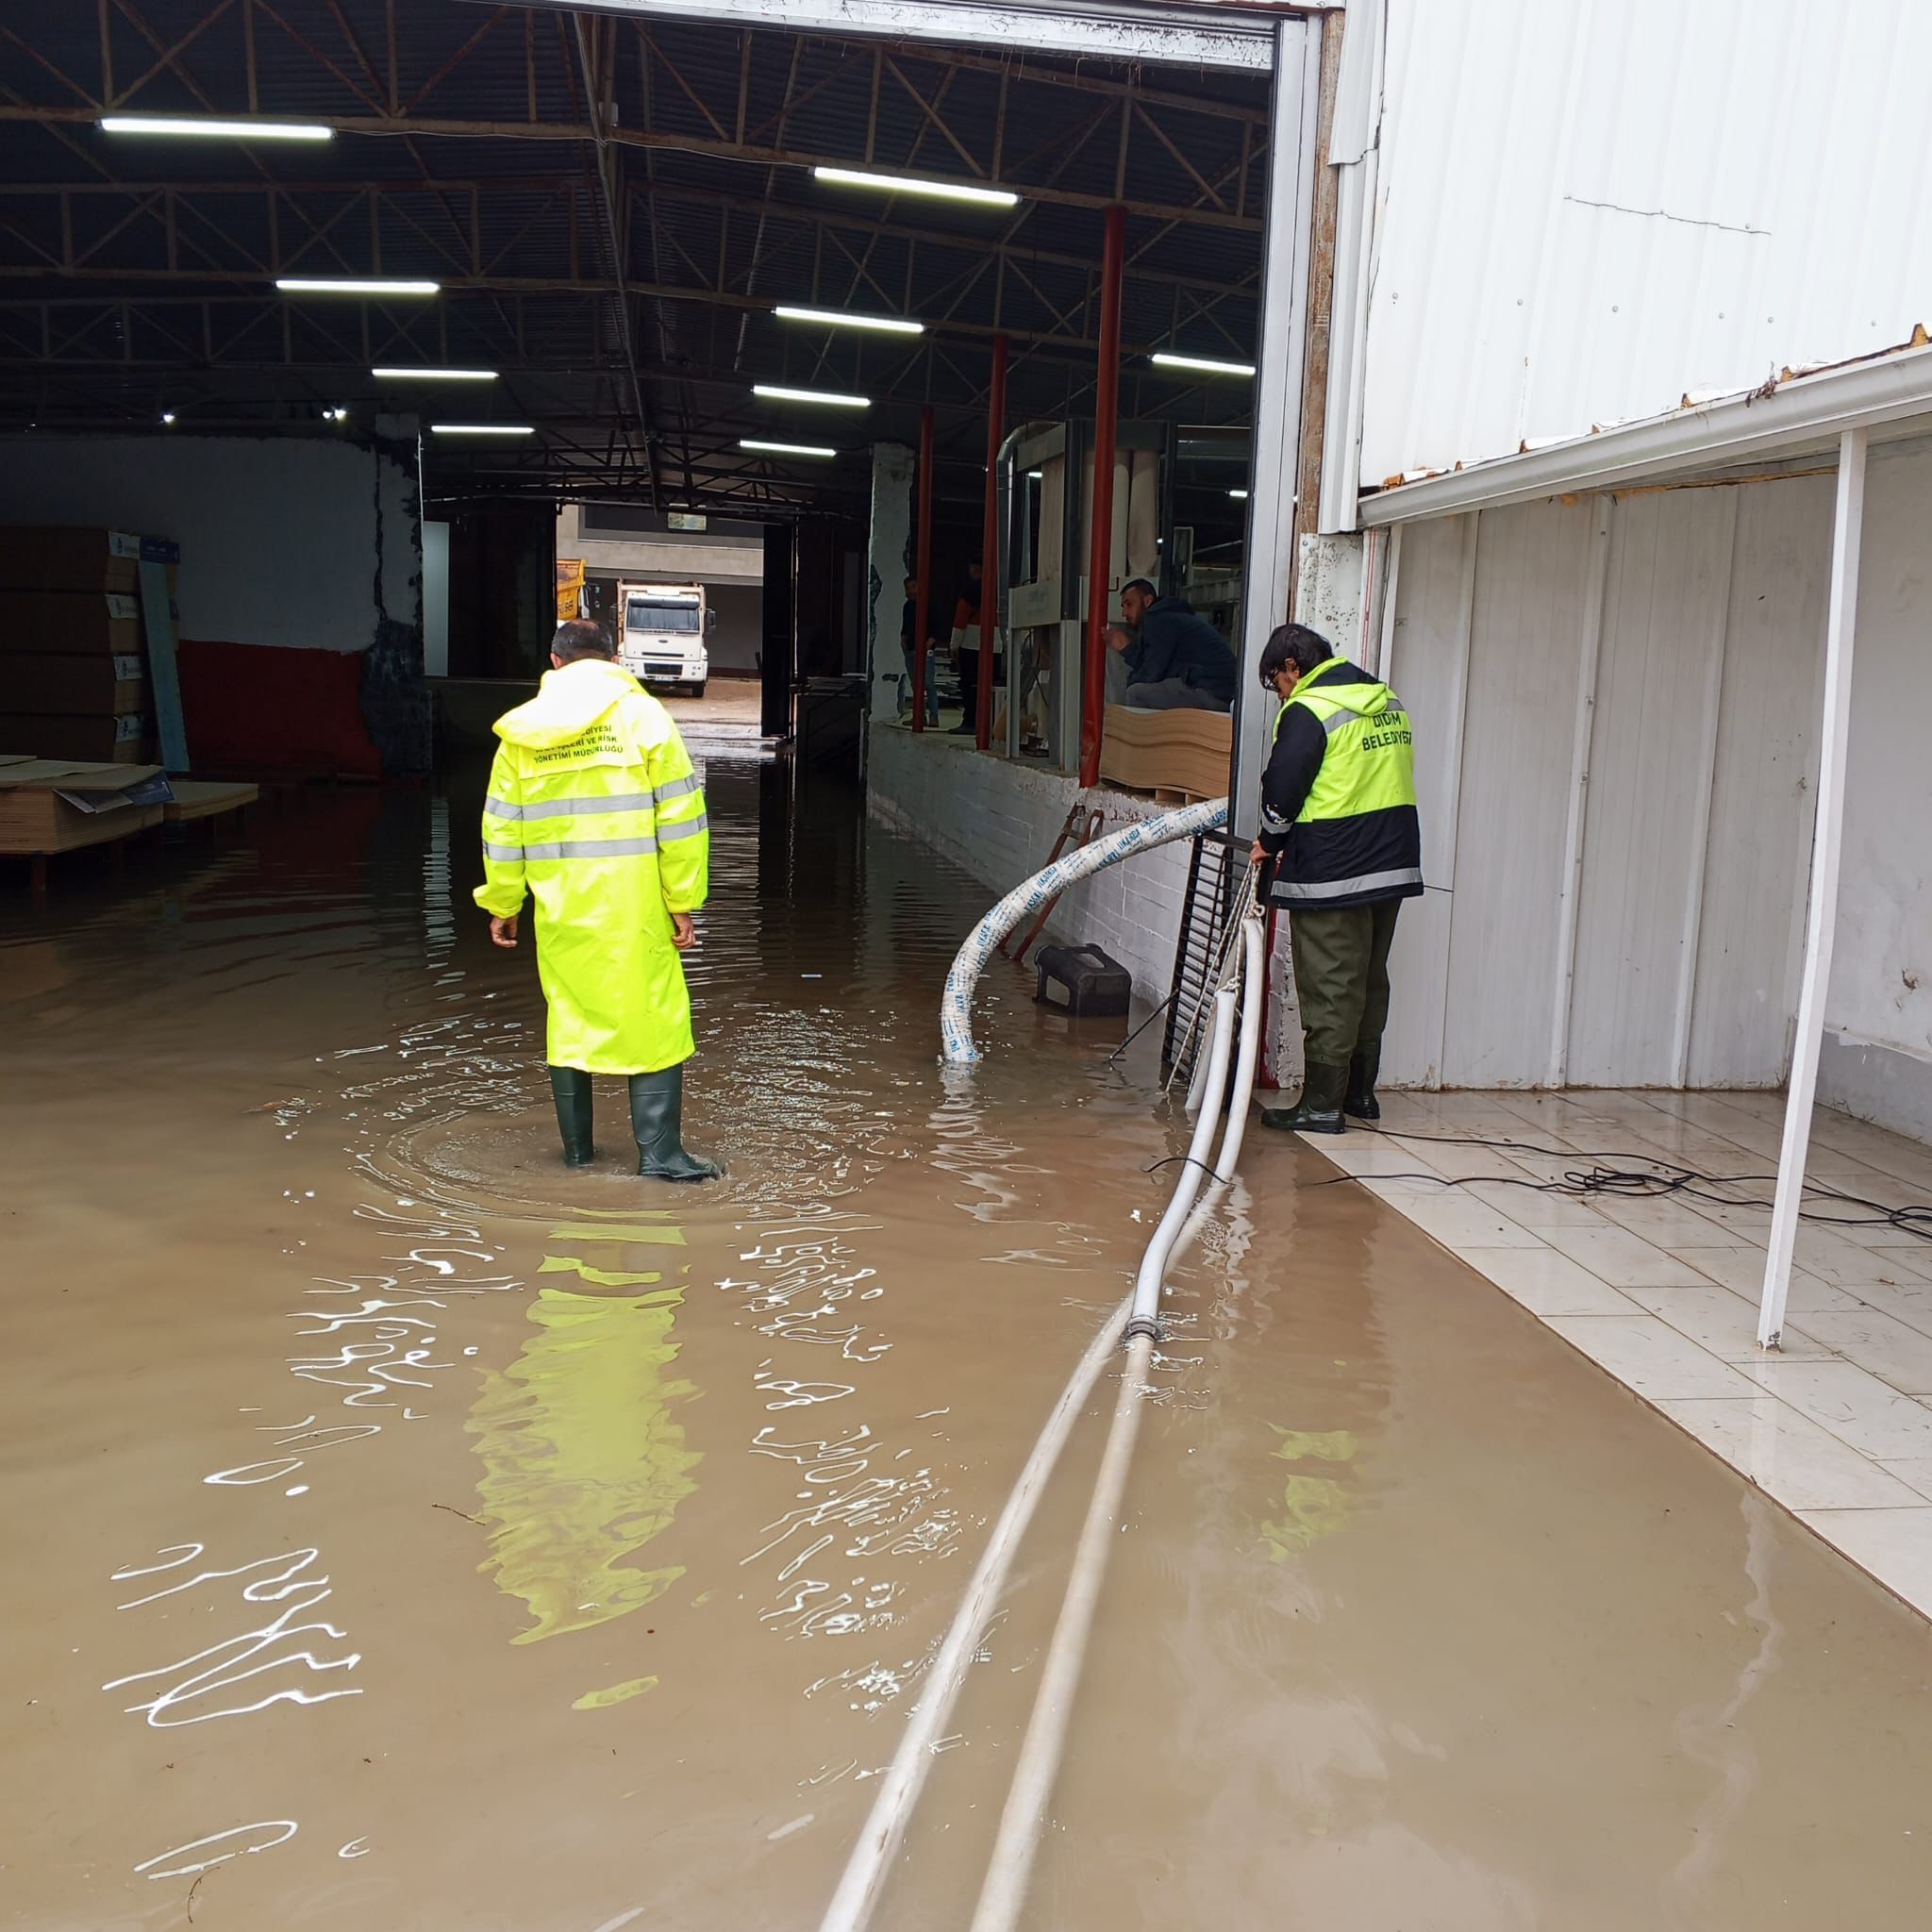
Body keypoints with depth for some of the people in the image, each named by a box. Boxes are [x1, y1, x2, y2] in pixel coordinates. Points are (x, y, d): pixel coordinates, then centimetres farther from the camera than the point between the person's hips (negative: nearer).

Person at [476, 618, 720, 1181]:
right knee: (654, 1018, 1)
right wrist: (683, 901, -3)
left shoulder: (521, 730, 8)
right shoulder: (642, 714, -2)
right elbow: (680, 816, -6)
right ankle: (660, 1151, -2)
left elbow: (501, 826, 10)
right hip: (632, 903, -3)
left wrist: (502, 904, 19)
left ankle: (576, 1146, 22)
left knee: (569, 1017, 14)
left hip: (559, 904, 4)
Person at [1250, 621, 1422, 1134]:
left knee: (1329, 990, -2)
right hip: (1394, 865, 8)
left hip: (1332, 876, -8)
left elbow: (1282, 789, -14)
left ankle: (1322, 1105, 3)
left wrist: (1270, 841, 5)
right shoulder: (1390, 703, 13)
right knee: (1370, 983, 17)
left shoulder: (1308, 711, -13)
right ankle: (1360, 1092, 27)